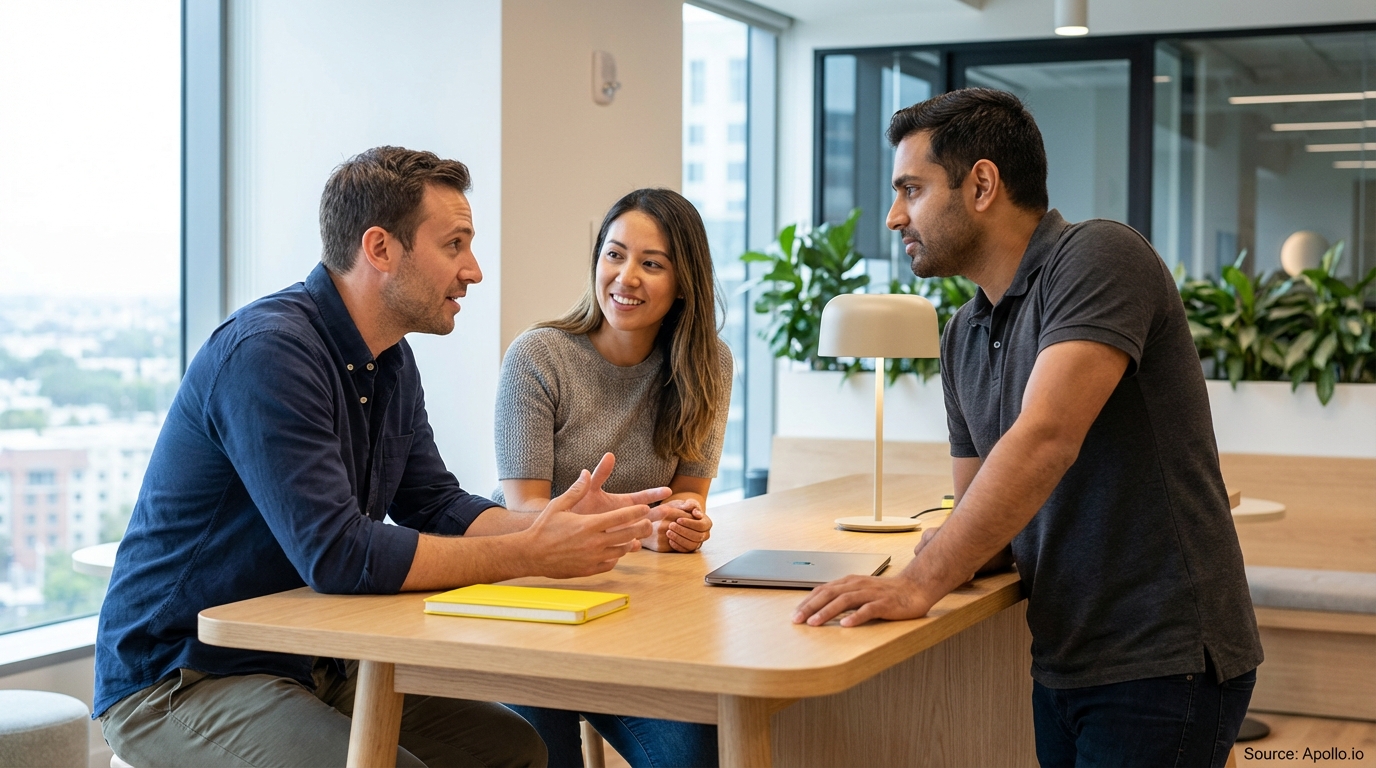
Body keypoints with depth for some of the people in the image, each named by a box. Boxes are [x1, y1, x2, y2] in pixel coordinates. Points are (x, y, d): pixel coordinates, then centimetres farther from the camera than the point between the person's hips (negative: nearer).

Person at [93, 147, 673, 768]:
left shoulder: (391, 361, 8)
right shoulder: (267, 351, -23)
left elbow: (437, 508, 9)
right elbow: (337, 554, -29)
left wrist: (563, 523, -8)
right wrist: (530, 555, -24)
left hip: (310, 665, 9)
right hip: (179, 679, -9)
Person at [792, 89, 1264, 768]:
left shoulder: (1097, 259, -15)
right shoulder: (962, 336, 12)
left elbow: (1045, 441, -27)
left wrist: (920, 583, -27)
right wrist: (931, 556, -9)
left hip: (1160, 660, -8)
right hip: (1064, 661, 8)